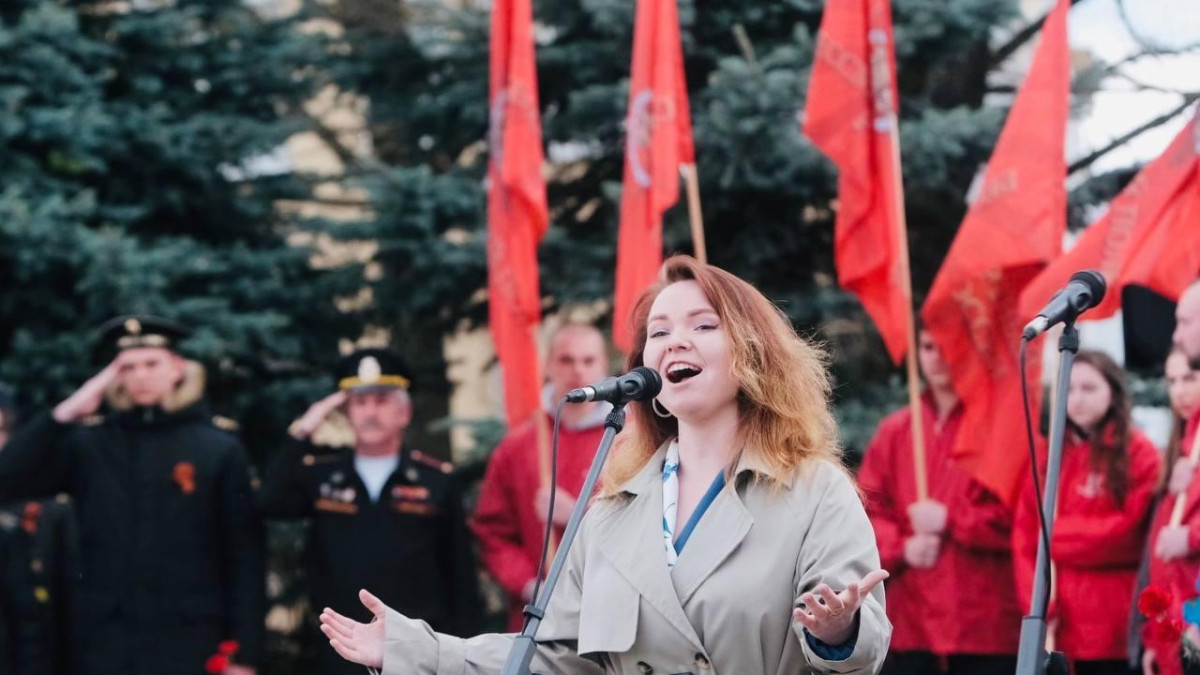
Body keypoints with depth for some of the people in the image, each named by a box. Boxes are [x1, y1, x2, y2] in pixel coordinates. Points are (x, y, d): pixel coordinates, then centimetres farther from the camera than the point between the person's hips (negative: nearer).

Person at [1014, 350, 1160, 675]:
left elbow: (1127, 529, -10)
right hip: (1055, 624, 4)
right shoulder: (1048, 457, 14)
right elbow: (1024, 535, 7)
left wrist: (1054, 536, -3)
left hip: (1112, 627, -4)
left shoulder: (1138, 453, 0)